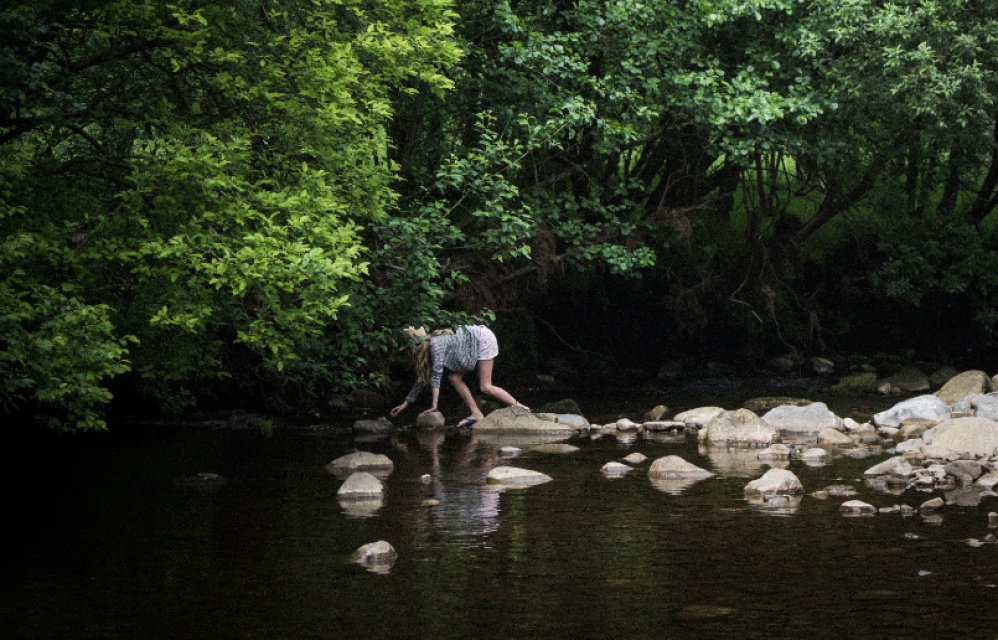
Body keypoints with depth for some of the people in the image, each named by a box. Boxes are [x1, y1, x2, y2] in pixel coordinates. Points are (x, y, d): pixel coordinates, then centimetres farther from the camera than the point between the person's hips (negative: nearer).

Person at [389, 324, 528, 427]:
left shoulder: (436, 345, -23)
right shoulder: (427, 350, 5)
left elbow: (436, 375, -29)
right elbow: (422, 379, 12)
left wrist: (434, 405, -30)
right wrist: (405, 404, 12)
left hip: (483, 339, -9)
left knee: (485, 387, -12)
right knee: (454, 378, 0)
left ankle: (519, 408, -5)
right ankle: (476, 414, 0)